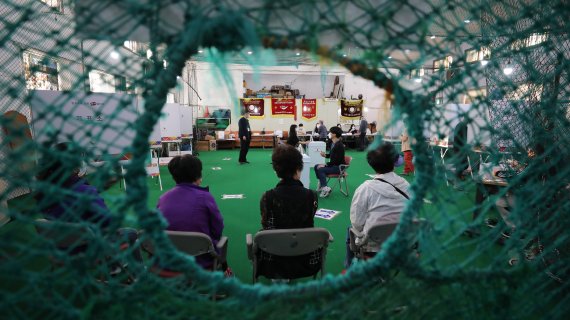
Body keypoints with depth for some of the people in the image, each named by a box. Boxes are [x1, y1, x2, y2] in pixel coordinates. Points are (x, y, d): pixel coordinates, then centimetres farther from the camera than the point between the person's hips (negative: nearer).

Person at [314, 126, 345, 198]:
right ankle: (321, 183, 9)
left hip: (339, 167, -10)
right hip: (334, 164, 10)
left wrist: (325, 165, -22)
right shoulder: (334, 143, 8)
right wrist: (325, 155, 1)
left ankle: (325, 188, -22)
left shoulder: (339, 145, -21)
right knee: (316, 167, 4)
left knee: (321, 170, -25)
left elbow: (337, 160, -24)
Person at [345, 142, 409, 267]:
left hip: (372, 246, -4)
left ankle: (350, 265, 41)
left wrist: (363, 236, 4)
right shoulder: (406, 185, -11)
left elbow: (357, 222, -16)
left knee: (350, 229, 27)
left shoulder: (366, 188, -23)